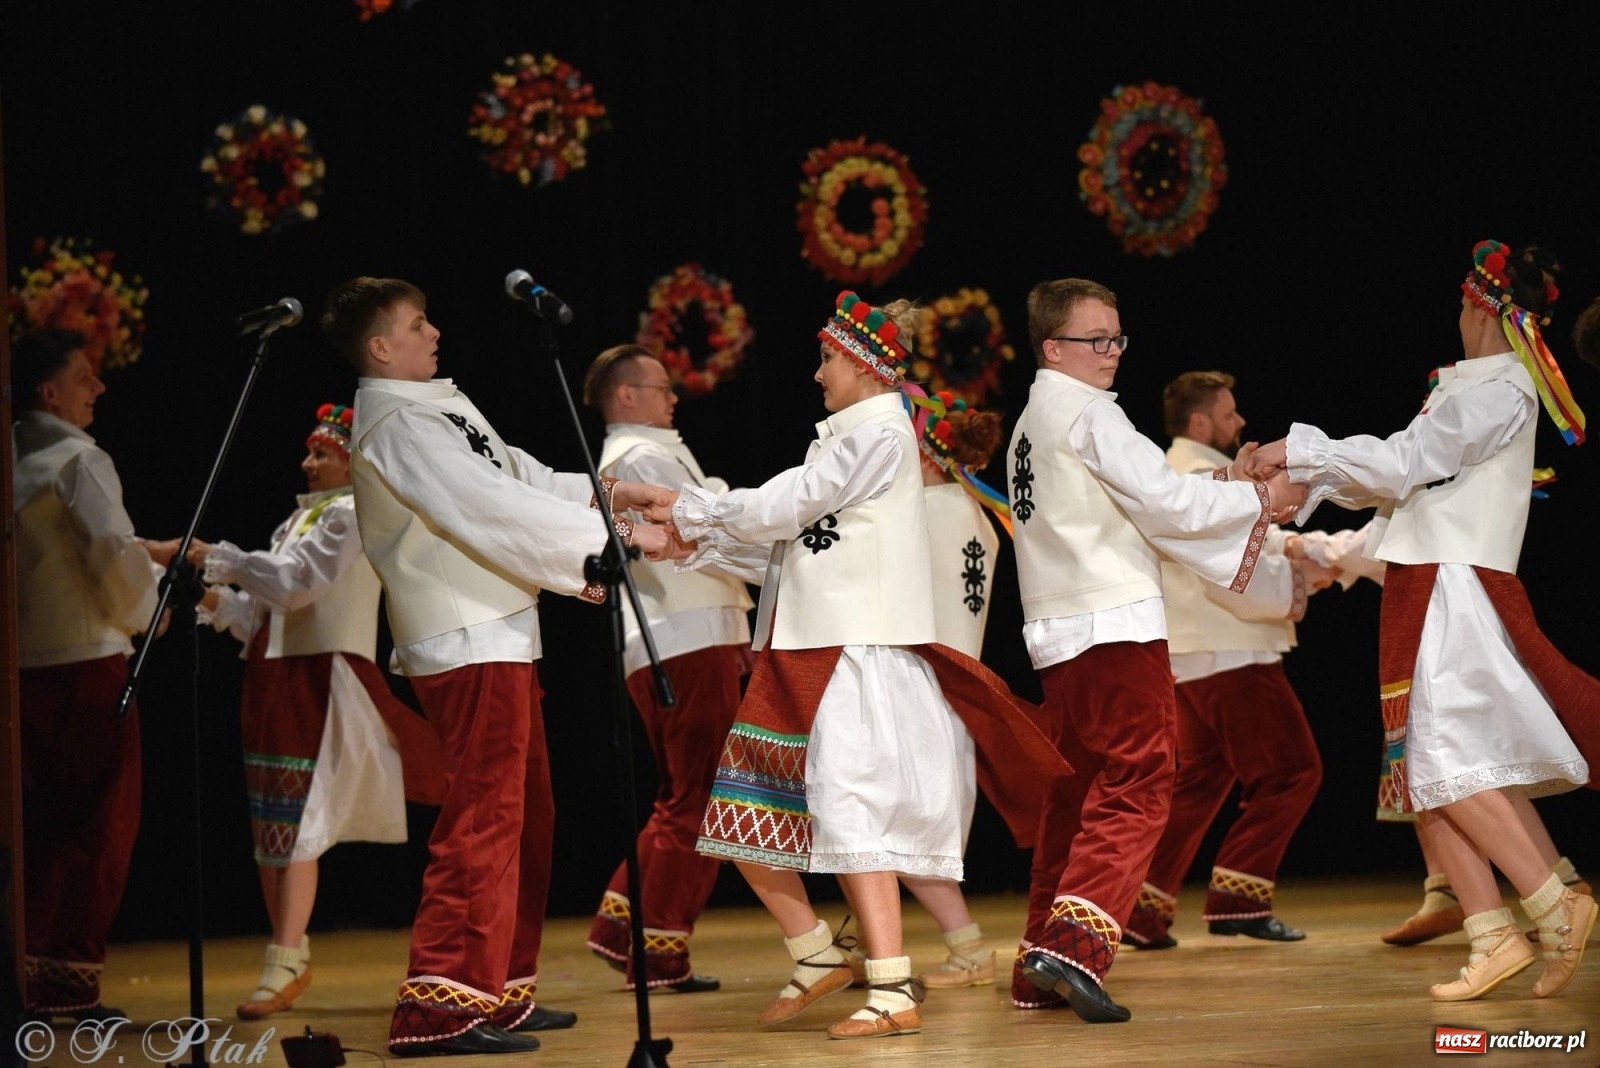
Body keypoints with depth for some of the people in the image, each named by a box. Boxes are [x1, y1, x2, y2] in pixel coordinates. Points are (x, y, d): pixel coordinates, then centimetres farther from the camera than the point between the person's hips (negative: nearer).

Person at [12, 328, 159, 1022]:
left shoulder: (14, 463, 12)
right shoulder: (79, 460, -9)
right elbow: (115, 551, -19)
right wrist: (143, 611, -2)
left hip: (25, 664, 7)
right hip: (87, 659, -7)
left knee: (41, 824, 13)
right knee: (101, 822, -2)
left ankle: (30, 977, 13)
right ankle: (70, 983, -5)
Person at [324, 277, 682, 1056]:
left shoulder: (441, 407, 16)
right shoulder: (395, 427, -14)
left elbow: (520, 480, 21)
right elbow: (496, 508, -20)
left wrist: (607, 493, 7)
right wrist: (618, 536, -17)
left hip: (500, 639, 10)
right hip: (465, 647, -10)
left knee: (526, 818, 15)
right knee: (482, 819, -13)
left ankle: (502, 989, 23)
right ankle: (438, 1005, -14)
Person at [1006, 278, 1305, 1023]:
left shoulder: (1031, 425, 20)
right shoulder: (1087, 411, -7)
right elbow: (1161, 502, -8)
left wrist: (1219, 486, 14)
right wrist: (1258, 497, 3)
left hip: (1059, 636, 9)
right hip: (1115, 626, -9)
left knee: (1077, 792, 14)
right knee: (1136, 788, -11)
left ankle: (1040, 969, 15)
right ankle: (1075, 947, -24)